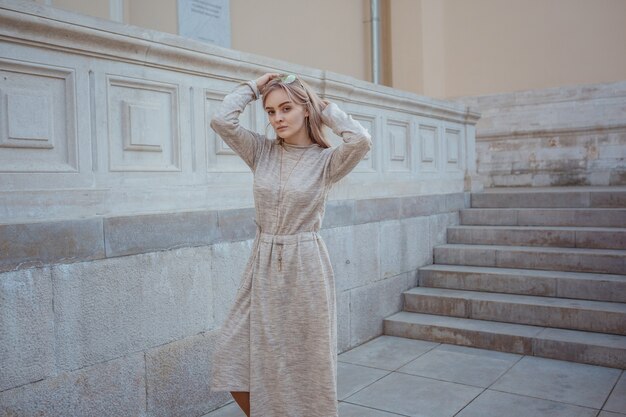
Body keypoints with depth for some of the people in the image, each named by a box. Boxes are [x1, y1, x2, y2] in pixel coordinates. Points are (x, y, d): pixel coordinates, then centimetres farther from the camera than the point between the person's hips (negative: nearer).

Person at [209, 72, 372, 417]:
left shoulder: (326, 160, -5)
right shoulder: (262, 152, 4)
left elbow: (361, 139, -24)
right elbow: (221, 120, -8)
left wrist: (326, 108, -9)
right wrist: (254, 87, 2)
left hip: (305, 268, -3)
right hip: (263, 267, 4)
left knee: (306, 365, 8)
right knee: (233, 359, 7)